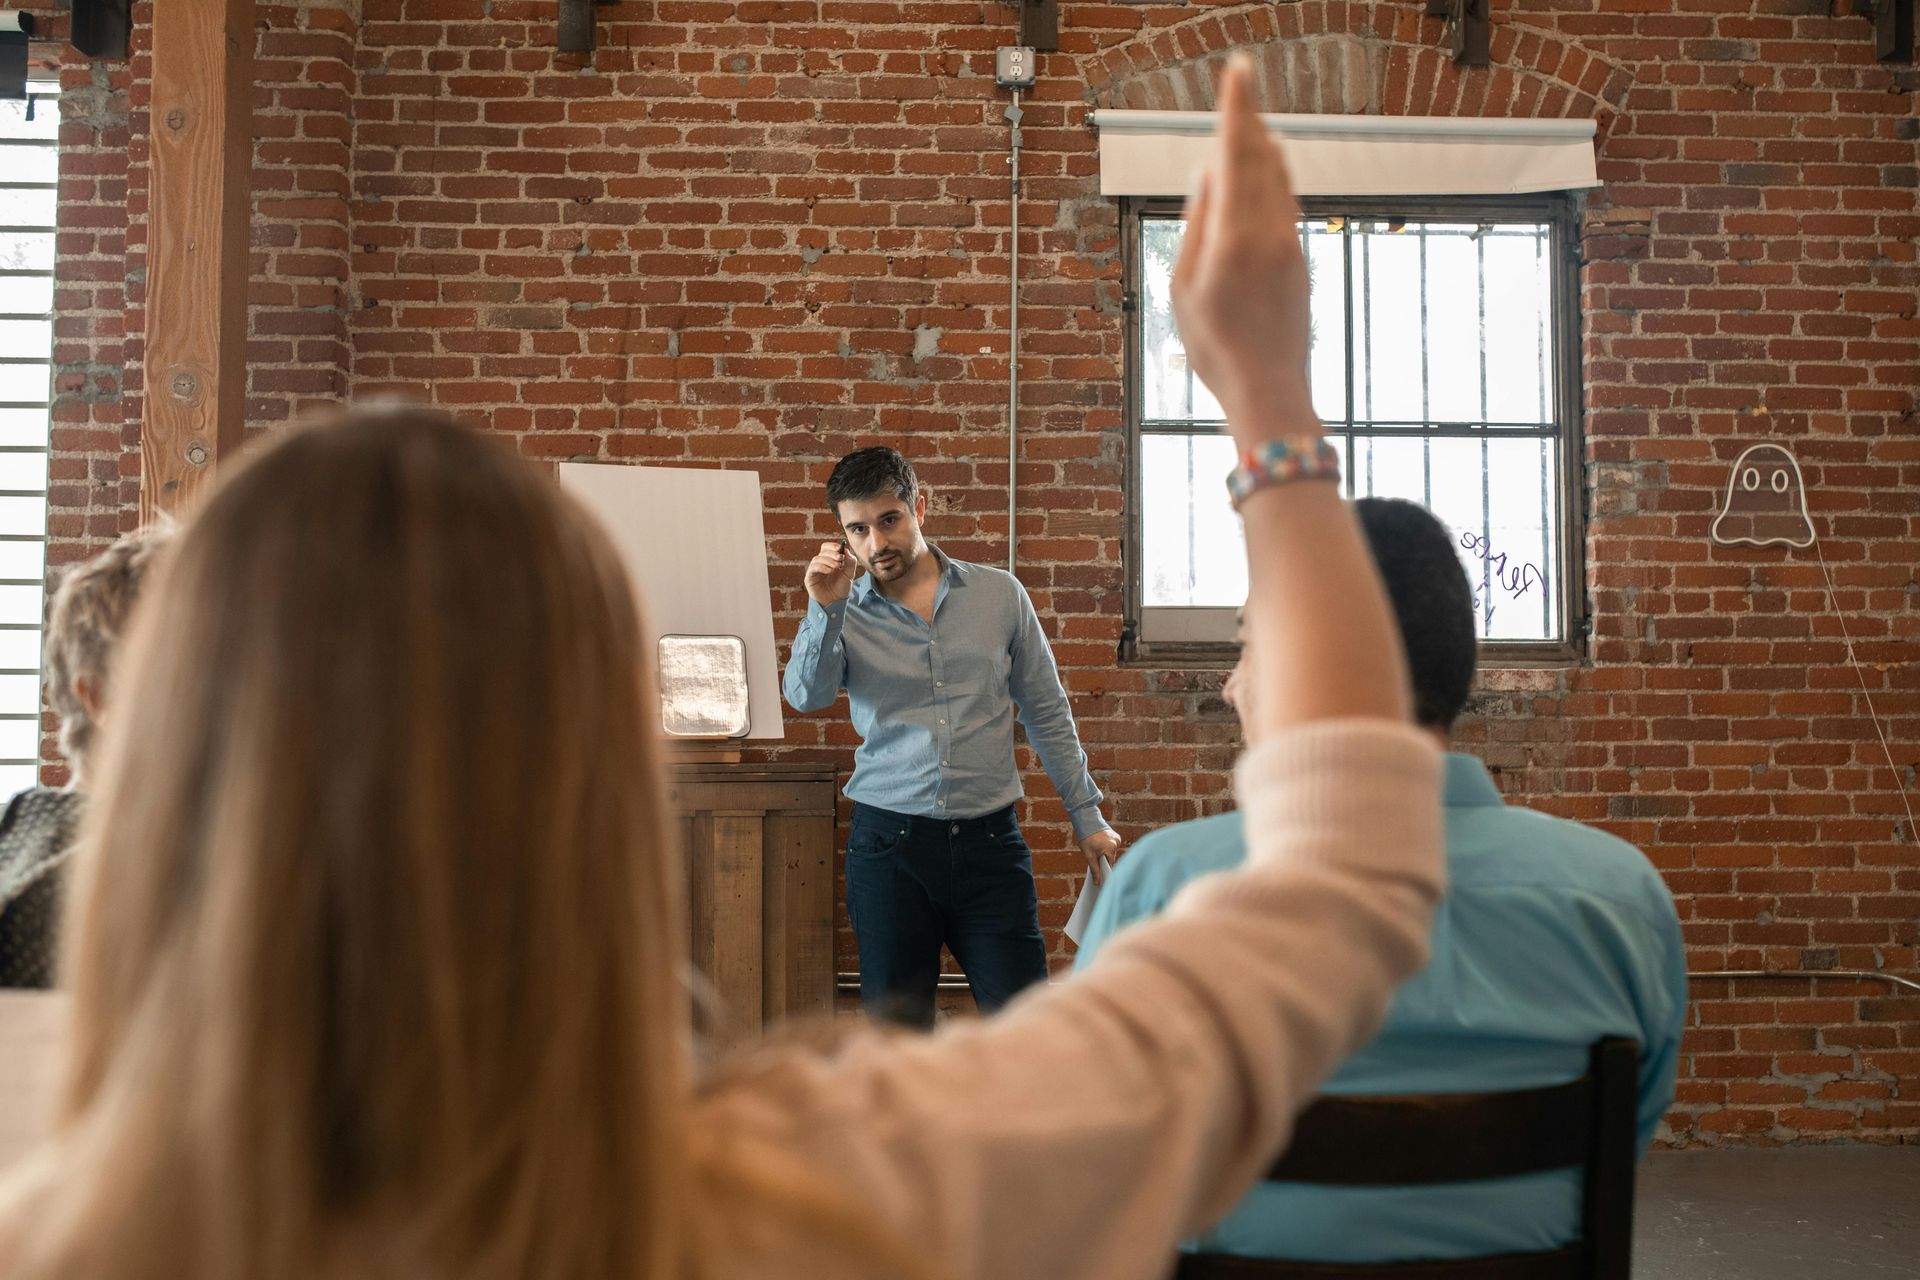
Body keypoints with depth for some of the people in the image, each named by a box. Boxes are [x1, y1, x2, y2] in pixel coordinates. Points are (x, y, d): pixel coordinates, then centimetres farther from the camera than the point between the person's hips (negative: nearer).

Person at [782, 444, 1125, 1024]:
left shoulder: (999, 594, 5)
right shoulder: (844, 614, 4)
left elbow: (1047, 712, 10)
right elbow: (807, 695, -14)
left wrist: (1086, 814, 10)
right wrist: (825, 607, -24)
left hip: (989, 840, 0)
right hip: (888, 844, 0)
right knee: (896, 1026, 7)